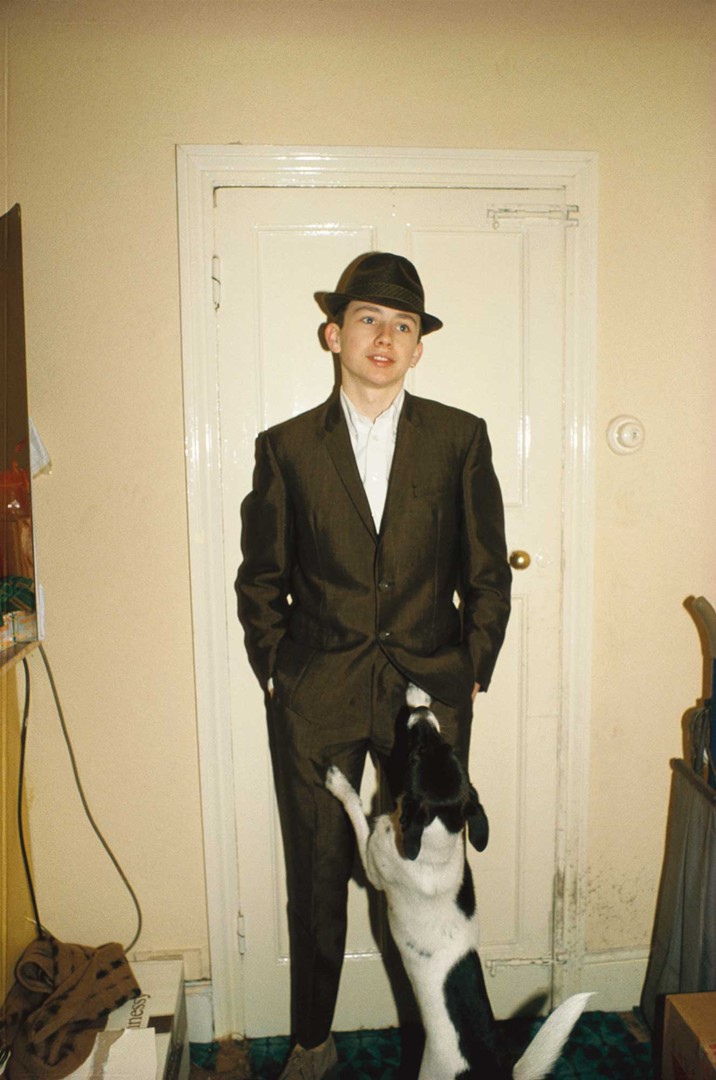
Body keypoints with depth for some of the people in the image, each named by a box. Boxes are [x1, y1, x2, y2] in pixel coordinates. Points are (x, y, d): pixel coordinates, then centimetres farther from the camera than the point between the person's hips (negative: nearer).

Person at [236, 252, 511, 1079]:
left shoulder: (460, 438, 0)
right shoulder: (286, 447, 0)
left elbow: (486, 572, 5)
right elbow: (261, 580, 6)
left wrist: (471, 674, 3)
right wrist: (277, 673, 3)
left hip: (429, 692, 0)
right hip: (314, 700, 0)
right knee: (316, 880, 12)